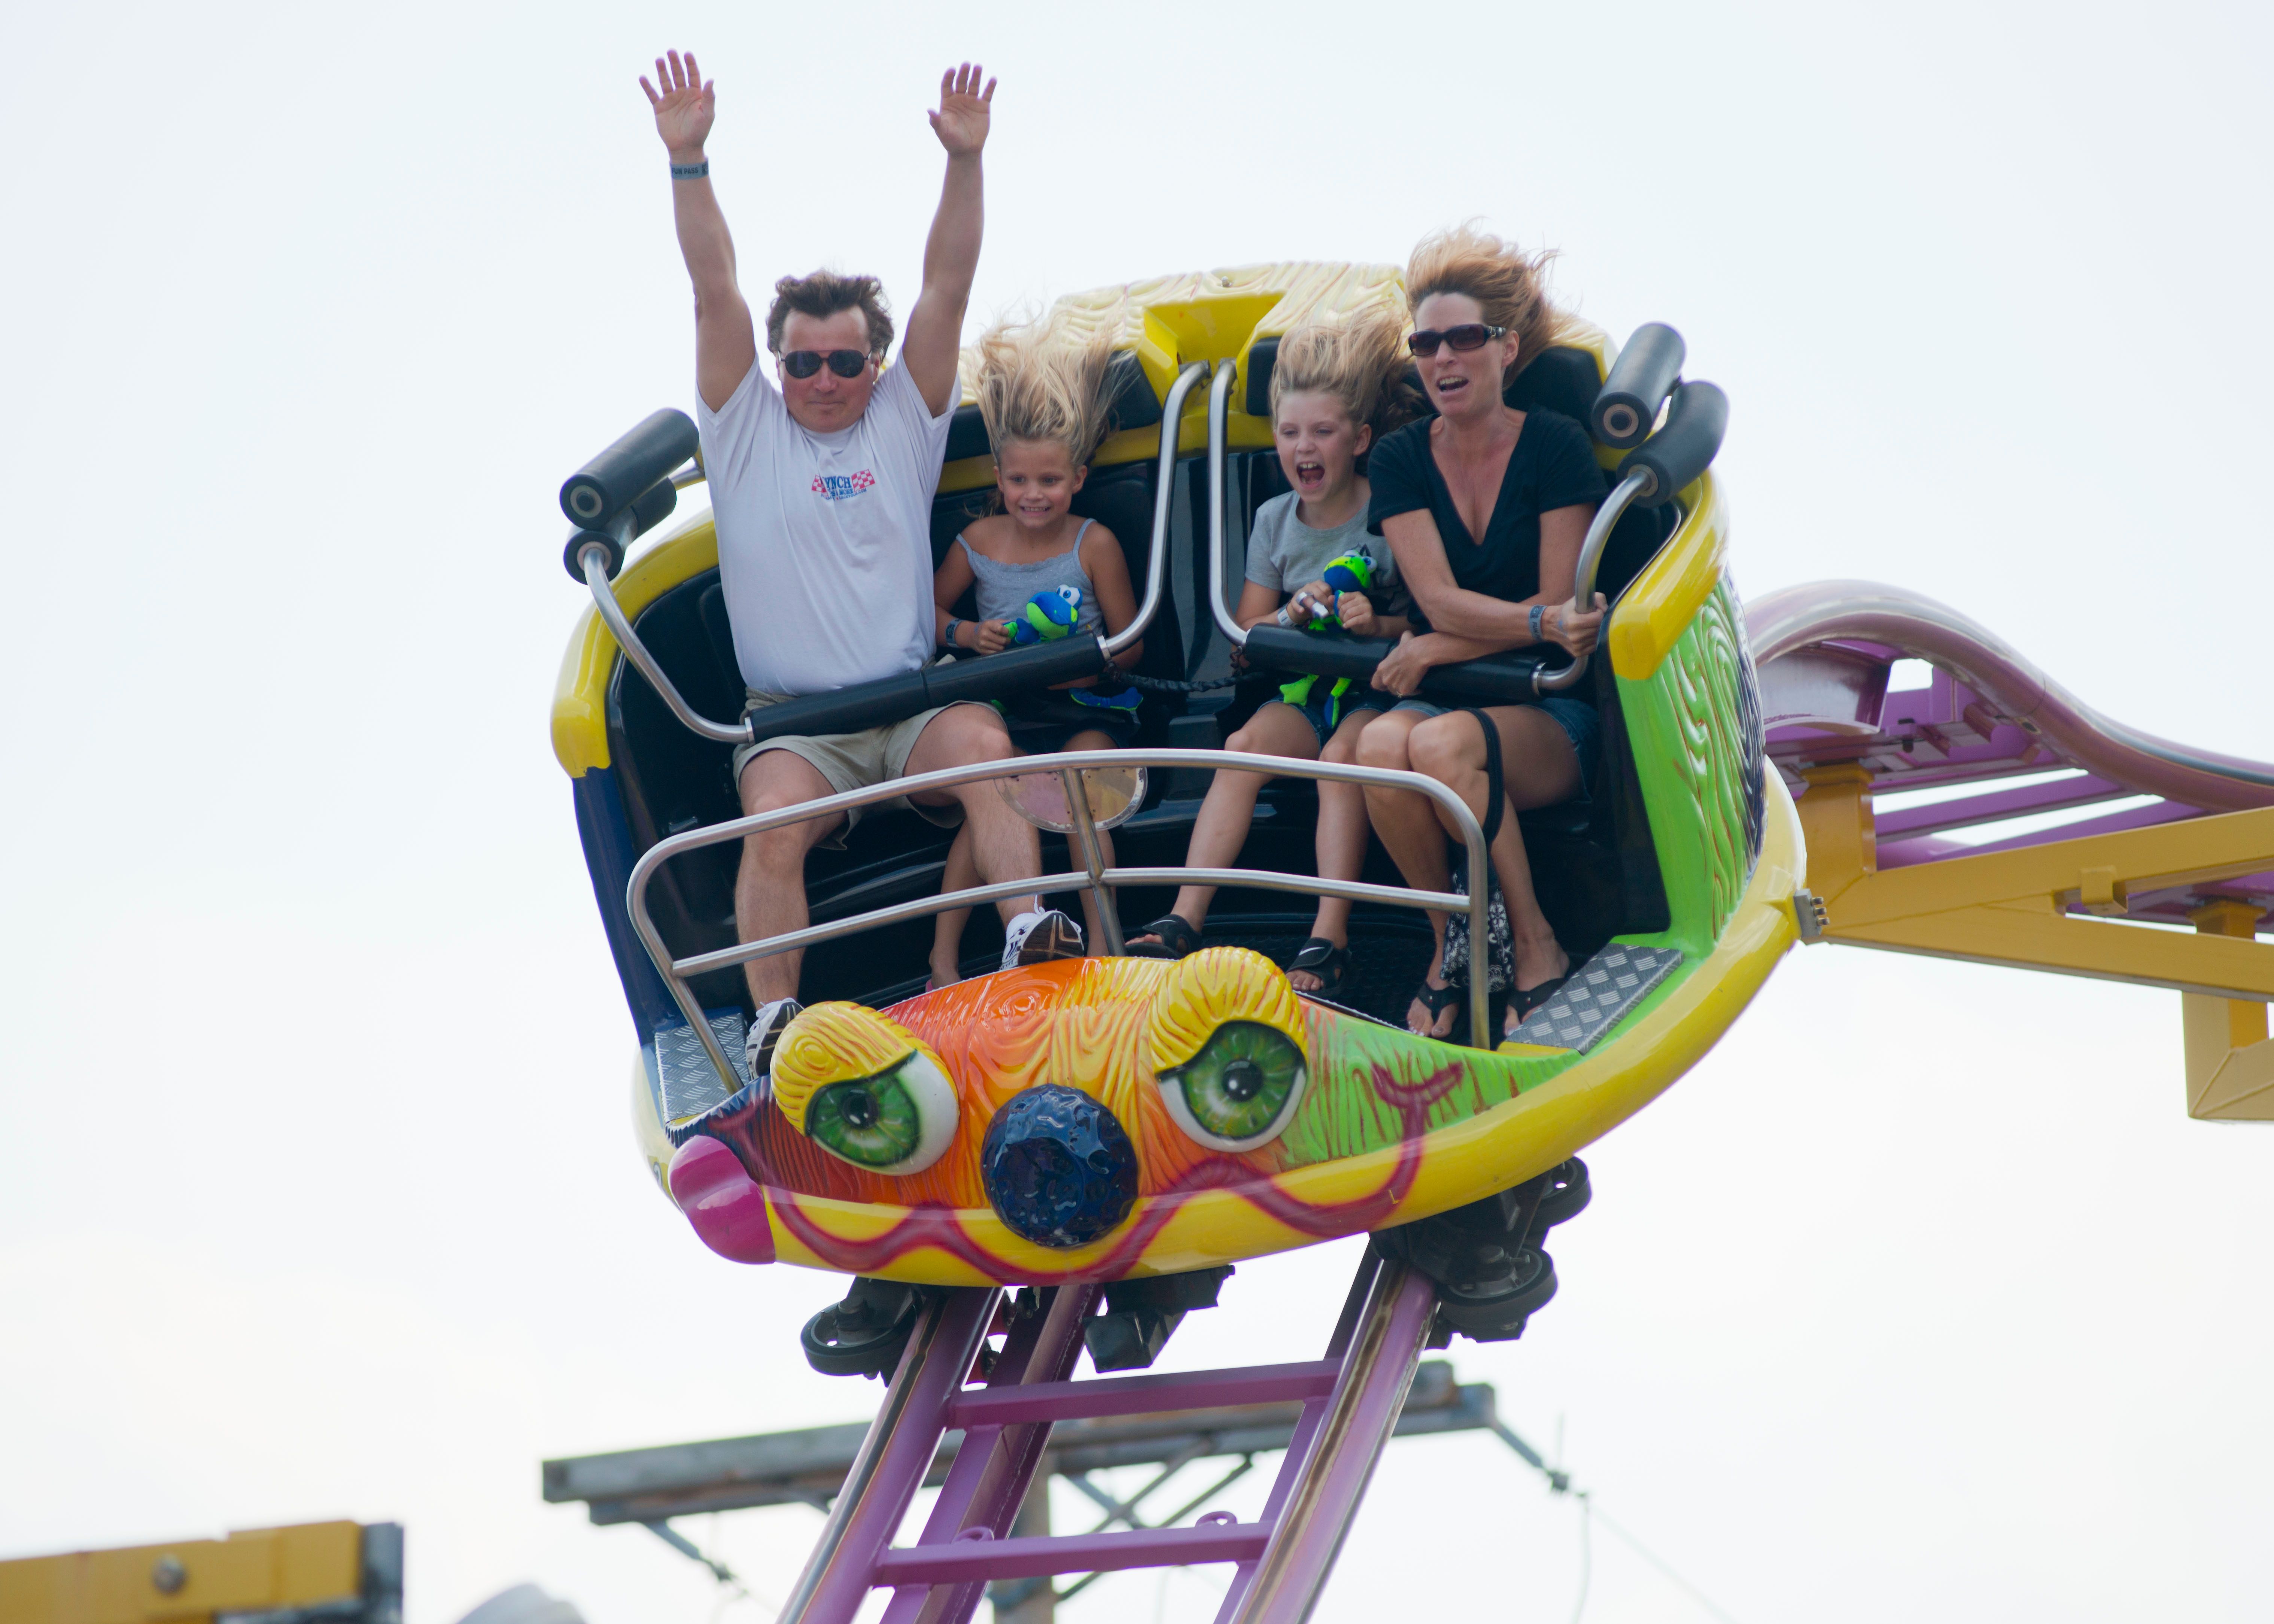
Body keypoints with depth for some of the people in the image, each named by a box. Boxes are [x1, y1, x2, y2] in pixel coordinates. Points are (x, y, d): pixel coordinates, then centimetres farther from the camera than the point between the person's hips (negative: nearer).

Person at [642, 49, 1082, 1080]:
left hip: (912, 702, 1)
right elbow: (714, 292, 0)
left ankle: (1028, 934, -40)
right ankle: (773, 1023, -32)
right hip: (794, 720, -1)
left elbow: (948, 289, 3)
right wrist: (688, 160, -10)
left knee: (986, 749, -31)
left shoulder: (904, 421, 13)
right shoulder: (746, 431, 10)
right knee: (774, 824, -30)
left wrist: (964, 160, -9)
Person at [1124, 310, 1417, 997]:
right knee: (1245, 745, -26)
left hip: (1378, 690, -4)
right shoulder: (1274, 520, 10)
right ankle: (1184, 920, -35)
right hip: (1302, 689, 4)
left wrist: (1379, 625, -25)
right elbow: (1246, 633, 11)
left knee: (1343, 752, -35)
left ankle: (1328, 940, -41)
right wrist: (1291, 616, -11)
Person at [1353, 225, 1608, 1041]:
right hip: (1443, 697, 3)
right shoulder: (1401, 460, 5)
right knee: (1381, 744, -34)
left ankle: (1535, 945, -19)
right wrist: (1543, 624, -24)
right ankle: (1450, 942, -14)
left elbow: (1559, 602, -7)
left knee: (1443, 741, -36)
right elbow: (1441, 602, -6)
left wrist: (1439, 651, -12)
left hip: (1551, 715, -2)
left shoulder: (1555, 446, -3)